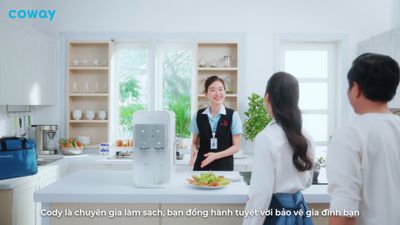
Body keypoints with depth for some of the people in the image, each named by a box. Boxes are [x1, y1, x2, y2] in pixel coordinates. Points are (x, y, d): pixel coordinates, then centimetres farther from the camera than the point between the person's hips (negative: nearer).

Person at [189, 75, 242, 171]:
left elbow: (236, 147, -3)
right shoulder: (198, 115, 1)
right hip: (201, 165, 2)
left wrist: (216, 155, -15)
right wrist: (194, 151, -12)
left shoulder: (233, 115, -5)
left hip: (224, 166, -1)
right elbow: (194, 142, 10)